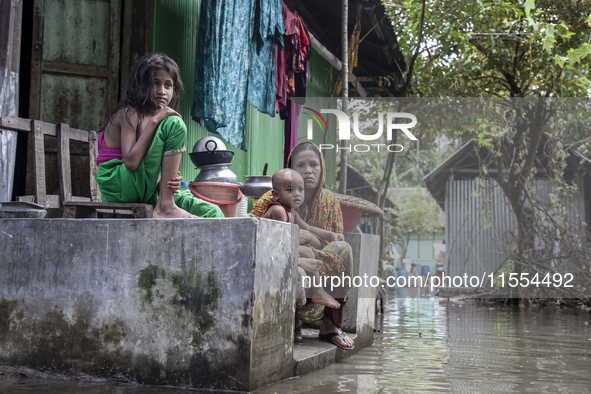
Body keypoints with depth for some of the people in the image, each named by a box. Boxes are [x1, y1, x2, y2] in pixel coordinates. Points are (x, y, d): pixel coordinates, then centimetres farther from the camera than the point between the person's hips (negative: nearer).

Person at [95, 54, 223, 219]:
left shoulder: (157, 116, 17)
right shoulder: (129, 113, -8)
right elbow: (131, 162, -24)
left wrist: (168, 180, -9)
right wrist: (154, 120, -18)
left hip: (144, 192, 8)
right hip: (117, 184, -8)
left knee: (213, 213, -5)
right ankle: (165, 206, -21)